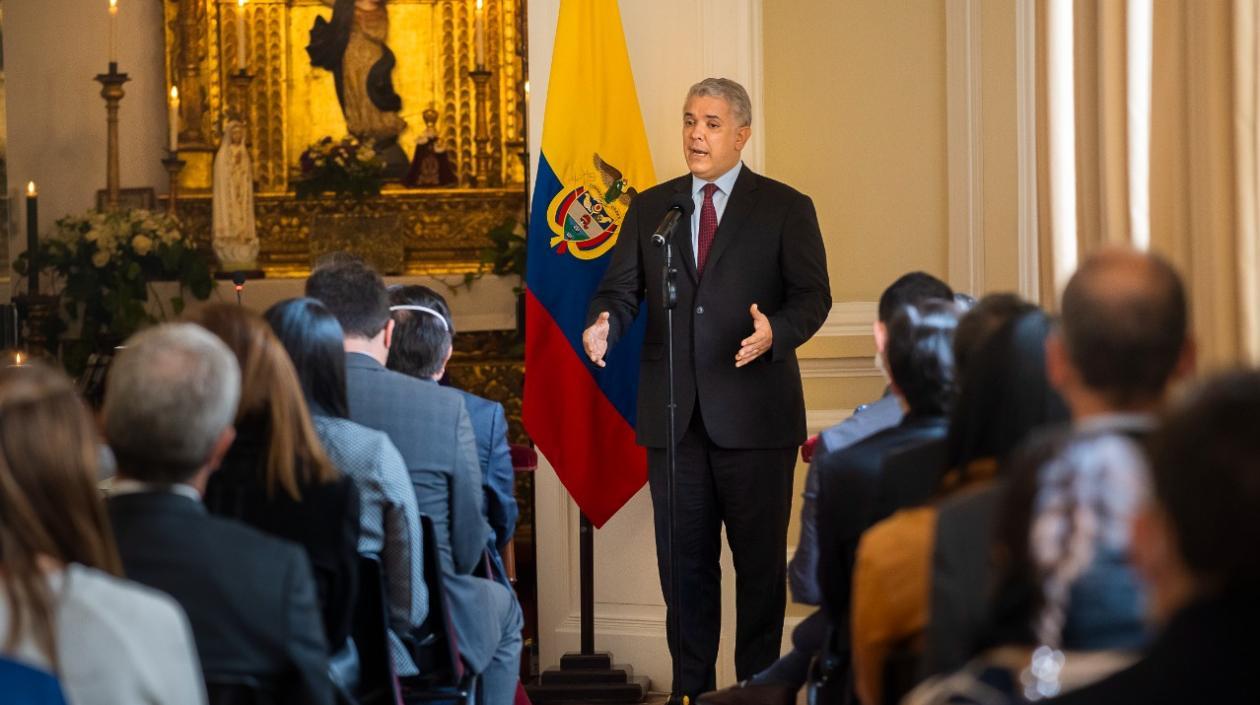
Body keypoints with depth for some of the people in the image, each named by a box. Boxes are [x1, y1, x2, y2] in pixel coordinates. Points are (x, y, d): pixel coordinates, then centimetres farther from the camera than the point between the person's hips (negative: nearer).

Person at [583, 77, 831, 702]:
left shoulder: (785, 209, 2)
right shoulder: (649, 209, 12)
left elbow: (812, 296, -4)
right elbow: (622, 289, 8)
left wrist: (775, 332, -24)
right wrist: (604, 325, -15)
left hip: (753, 415, -3)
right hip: (673, 415, 3)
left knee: (761, 558, 4)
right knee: (683, 558, 8)